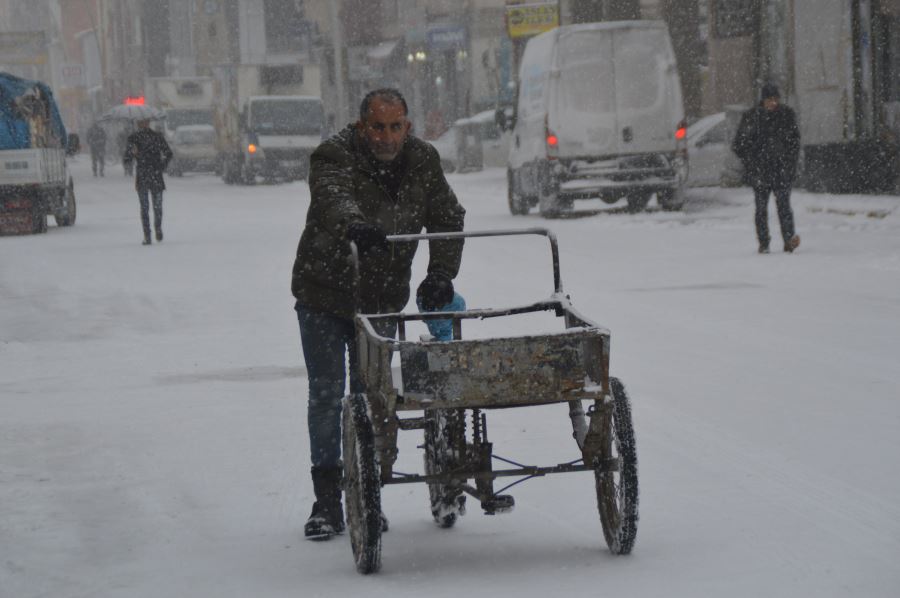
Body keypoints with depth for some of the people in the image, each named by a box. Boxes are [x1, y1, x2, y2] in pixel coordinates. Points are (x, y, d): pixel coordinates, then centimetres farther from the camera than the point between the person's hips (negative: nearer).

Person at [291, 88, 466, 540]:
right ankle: (327, 501, 1)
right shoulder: (334, 156, -19)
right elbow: (332, 196, -39)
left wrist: (440, 273, -15)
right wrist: (352, 223, -62)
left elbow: (448, 218, 0)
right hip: (324, 295, -3)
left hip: (382, 298, 3)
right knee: (326, 392, -4)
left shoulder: (422, 161, -3)